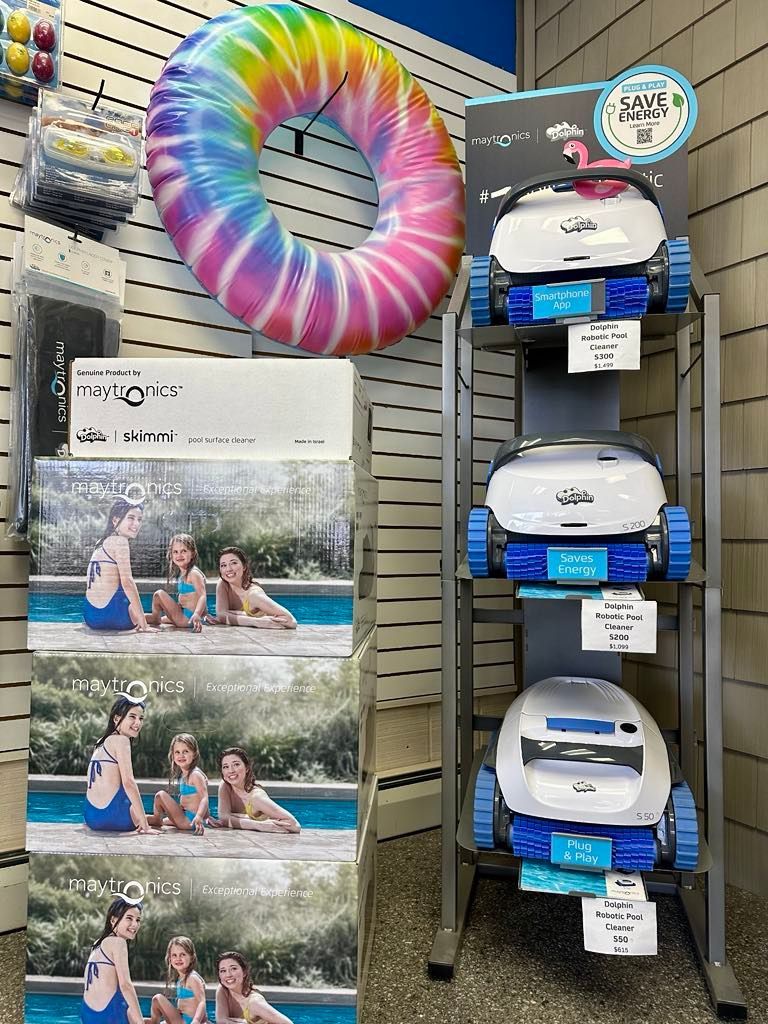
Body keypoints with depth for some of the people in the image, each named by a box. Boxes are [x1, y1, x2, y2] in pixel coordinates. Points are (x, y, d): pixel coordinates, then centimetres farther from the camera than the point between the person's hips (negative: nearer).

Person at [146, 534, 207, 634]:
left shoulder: (193, 573, -15)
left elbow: (202, 596, -27)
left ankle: (155, 618, 10)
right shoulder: (182, 574, 13)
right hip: (184, 617, 10)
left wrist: (196, 615, -42)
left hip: (187, 619, -10)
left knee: (158, 594, -8)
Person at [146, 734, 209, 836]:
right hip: (185, 818, 10)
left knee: (160, 795, -10)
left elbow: (204, 798, -26)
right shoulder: (183, 775, 12)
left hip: (189, 820, -10)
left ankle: (157, 820, 9)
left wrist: (199, 817, -39)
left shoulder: (195, 774, -16)